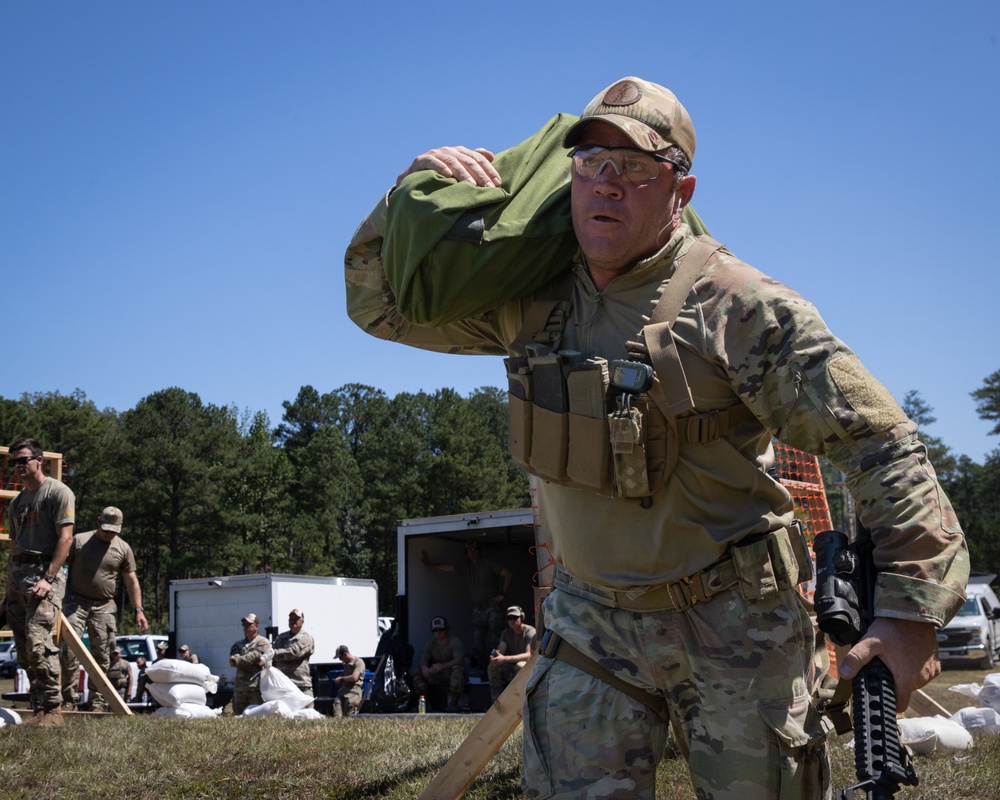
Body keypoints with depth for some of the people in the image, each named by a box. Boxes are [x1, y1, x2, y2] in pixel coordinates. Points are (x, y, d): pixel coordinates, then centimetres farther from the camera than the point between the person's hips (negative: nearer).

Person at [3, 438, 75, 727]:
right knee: (24, 649, 6)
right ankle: (39, 708, 10)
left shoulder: (57, 491, -2)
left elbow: (65, 538, -11)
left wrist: (48, 579, -19)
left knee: (38, 642, -20)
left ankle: (51, 709, -16)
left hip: (43, 573, -8)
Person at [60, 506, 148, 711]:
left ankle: (98, 702, 6)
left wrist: (138, 610, 0)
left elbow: (132, 581, 8)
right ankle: (69, 699, -7)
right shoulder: (79, 540, 3)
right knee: (70, 650, -12)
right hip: (76, 602, -2)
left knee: (101, 656, 1)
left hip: (104, 607, 2)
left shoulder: (123, 548, 7)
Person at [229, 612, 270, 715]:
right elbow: (232, 662, 1)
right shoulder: (238, 644, 19)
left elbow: (253, 657, -11)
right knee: (237, 717, 6)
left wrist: (237, 660, 0)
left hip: (256, 687, -6)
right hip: (239, 687, 6)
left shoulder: (262, 643, 3)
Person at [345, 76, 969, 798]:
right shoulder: (530, 302, 1)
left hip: (731, 623, -3)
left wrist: (915, 605, -22)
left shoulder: (732, 303, -15)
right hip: (592, 617, 4)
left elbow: (877, 439, -16)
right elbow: (380, 302, 11)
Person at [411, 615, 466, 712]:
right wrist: (424, 667, -29)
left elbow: (459, 660, -25)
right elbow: (424, 659, -3)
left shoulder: (455, 642, -12)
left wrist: (443, 666, -40)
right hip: (436, 676, 5)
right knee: (417, 673, -16)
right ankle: (427, 705, -12)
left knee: (457, 670, -39)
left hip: (451, 674, -5)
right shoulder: (430, 643, 6)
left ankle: (453, 705, -33)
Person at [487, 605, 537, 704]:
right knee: (493, 666, -20)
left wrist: (505, 659, -37)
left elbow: (528, 655, -27)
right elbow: (500, 650, -7)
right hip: (511, 668, 5)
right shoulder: (506, 633, 5)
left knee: (520, 666, -38)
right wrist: (495, 657, -34)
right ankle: (496, 702, -20)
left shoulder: (530, 632, -15)